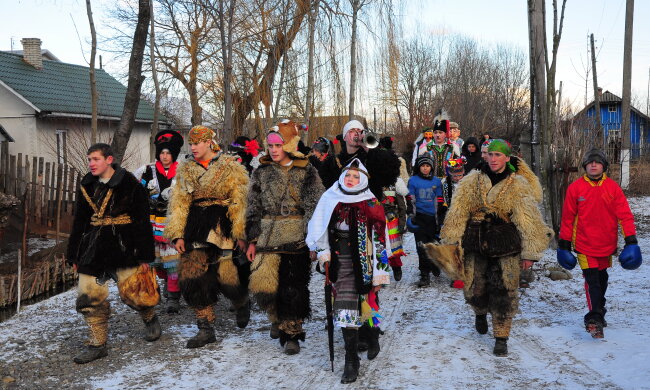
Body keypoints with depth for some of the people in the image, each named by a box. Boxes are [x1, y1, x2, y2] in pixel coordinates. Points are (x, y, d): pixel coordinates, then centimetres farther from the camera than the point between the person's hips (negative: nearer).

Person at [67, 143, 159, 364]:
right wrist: (74, 255, 16)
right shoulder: (87, 186, 10)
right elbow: (79, 222, 17)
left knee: (130, 292, -5)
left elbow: (142, 221, -7)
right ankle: (97, 344, 16)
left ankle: (150, 319, 28)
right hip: (94, 248, 5)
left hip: (123, 246, -5)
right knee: (89, 297, 2)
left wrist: (144, 255, -9)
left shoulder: (129, 184, -8)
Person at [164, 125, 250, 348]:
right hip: (196, 227, 4)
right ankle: (205, 329, 9)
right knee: (192, 277, -3)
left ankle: (242, 304, 25)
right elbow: (178, 203, 10)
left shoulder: (230, 167, 1)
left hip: (223, 226, -4)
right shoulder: (185, 170, 13)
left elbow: (239, 202, -4)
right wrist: (177, 234, 1)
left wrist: (240, 233, -10)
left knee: (227, 276, -10)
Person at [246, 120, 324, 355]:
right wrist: (252, 240, 6)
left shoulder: (306, 171, 1)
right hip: (268, 235, 3)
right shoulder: (261, 172, 9)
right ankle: (278, 318, 24)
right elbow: (253, 209, 11)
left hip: (297, 236, -3)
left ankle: (292, 333, 11)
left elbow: (316, 205, 0)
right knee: (262, 283, -3)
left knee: (294, 286, -3)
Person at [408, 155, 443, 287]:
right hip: (420, 216, -2)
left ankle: (434, 264, 36)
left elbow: (439, 201, 13)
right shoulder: (413, 180, 2)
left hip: (433, 217, 2)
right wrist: (411, 217, -5)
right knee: (422, 245, -7)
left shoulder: (436, 181, 9)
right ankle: (425, 274, -4)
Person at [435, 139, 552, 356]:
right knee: (474, 290, 6)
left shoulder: (518, 186, 0)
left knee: (503, 293, -1)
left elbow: (529, 221, 0)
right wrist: (450, 241, -4)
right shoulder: (471, 181, 3)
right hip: (475, 244, 1)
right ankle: (481, 313, 42)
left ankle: (501, 338, 14)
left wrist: (530, 253, -3)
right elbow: (457, 213, 2)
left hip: (505, 247, -1)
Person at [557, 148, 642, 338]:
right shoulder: (575, 188, -5)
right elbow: (568, 217, 1)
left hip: (607, 245, 3)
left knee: (602, 280, 17)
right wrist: (564, 243, 4)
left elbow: (624, 214, -1)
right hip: (585, 245, -3)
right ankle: (595, 318, -12)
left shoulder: (613, 187, -1)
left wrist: (631, 239, -9)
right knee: (592, 281, -11)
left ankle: (599, 313, 35)